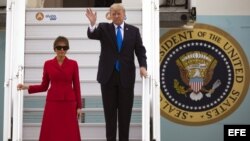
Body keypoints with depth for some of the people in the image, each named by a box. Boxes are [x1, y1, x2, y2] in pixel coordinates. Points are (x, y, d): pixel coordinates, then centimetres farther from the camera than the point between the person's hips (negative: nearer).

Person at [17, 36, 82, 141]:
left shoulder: (73, 64, 2)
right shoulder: (48, 64, 5)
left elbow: (76, 86, 3)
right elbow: (44, 86, 9)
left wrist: (79, 106, 1)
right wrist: (27, 87, -3)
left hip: (69, 103, -1)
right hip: (52, 103, 1)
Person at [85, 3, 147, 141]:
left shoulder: (133, 30, 6)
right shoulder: (104, 28, 3)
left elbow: (140, 50, 2)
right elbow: (91, 35, -14)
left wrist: (143, 66, -14)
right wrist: (93, 23, -35)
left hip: (126, 76, 1)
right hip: (108, 76, 0)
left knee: (125, 112, 6)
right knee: (110, 112, 7)